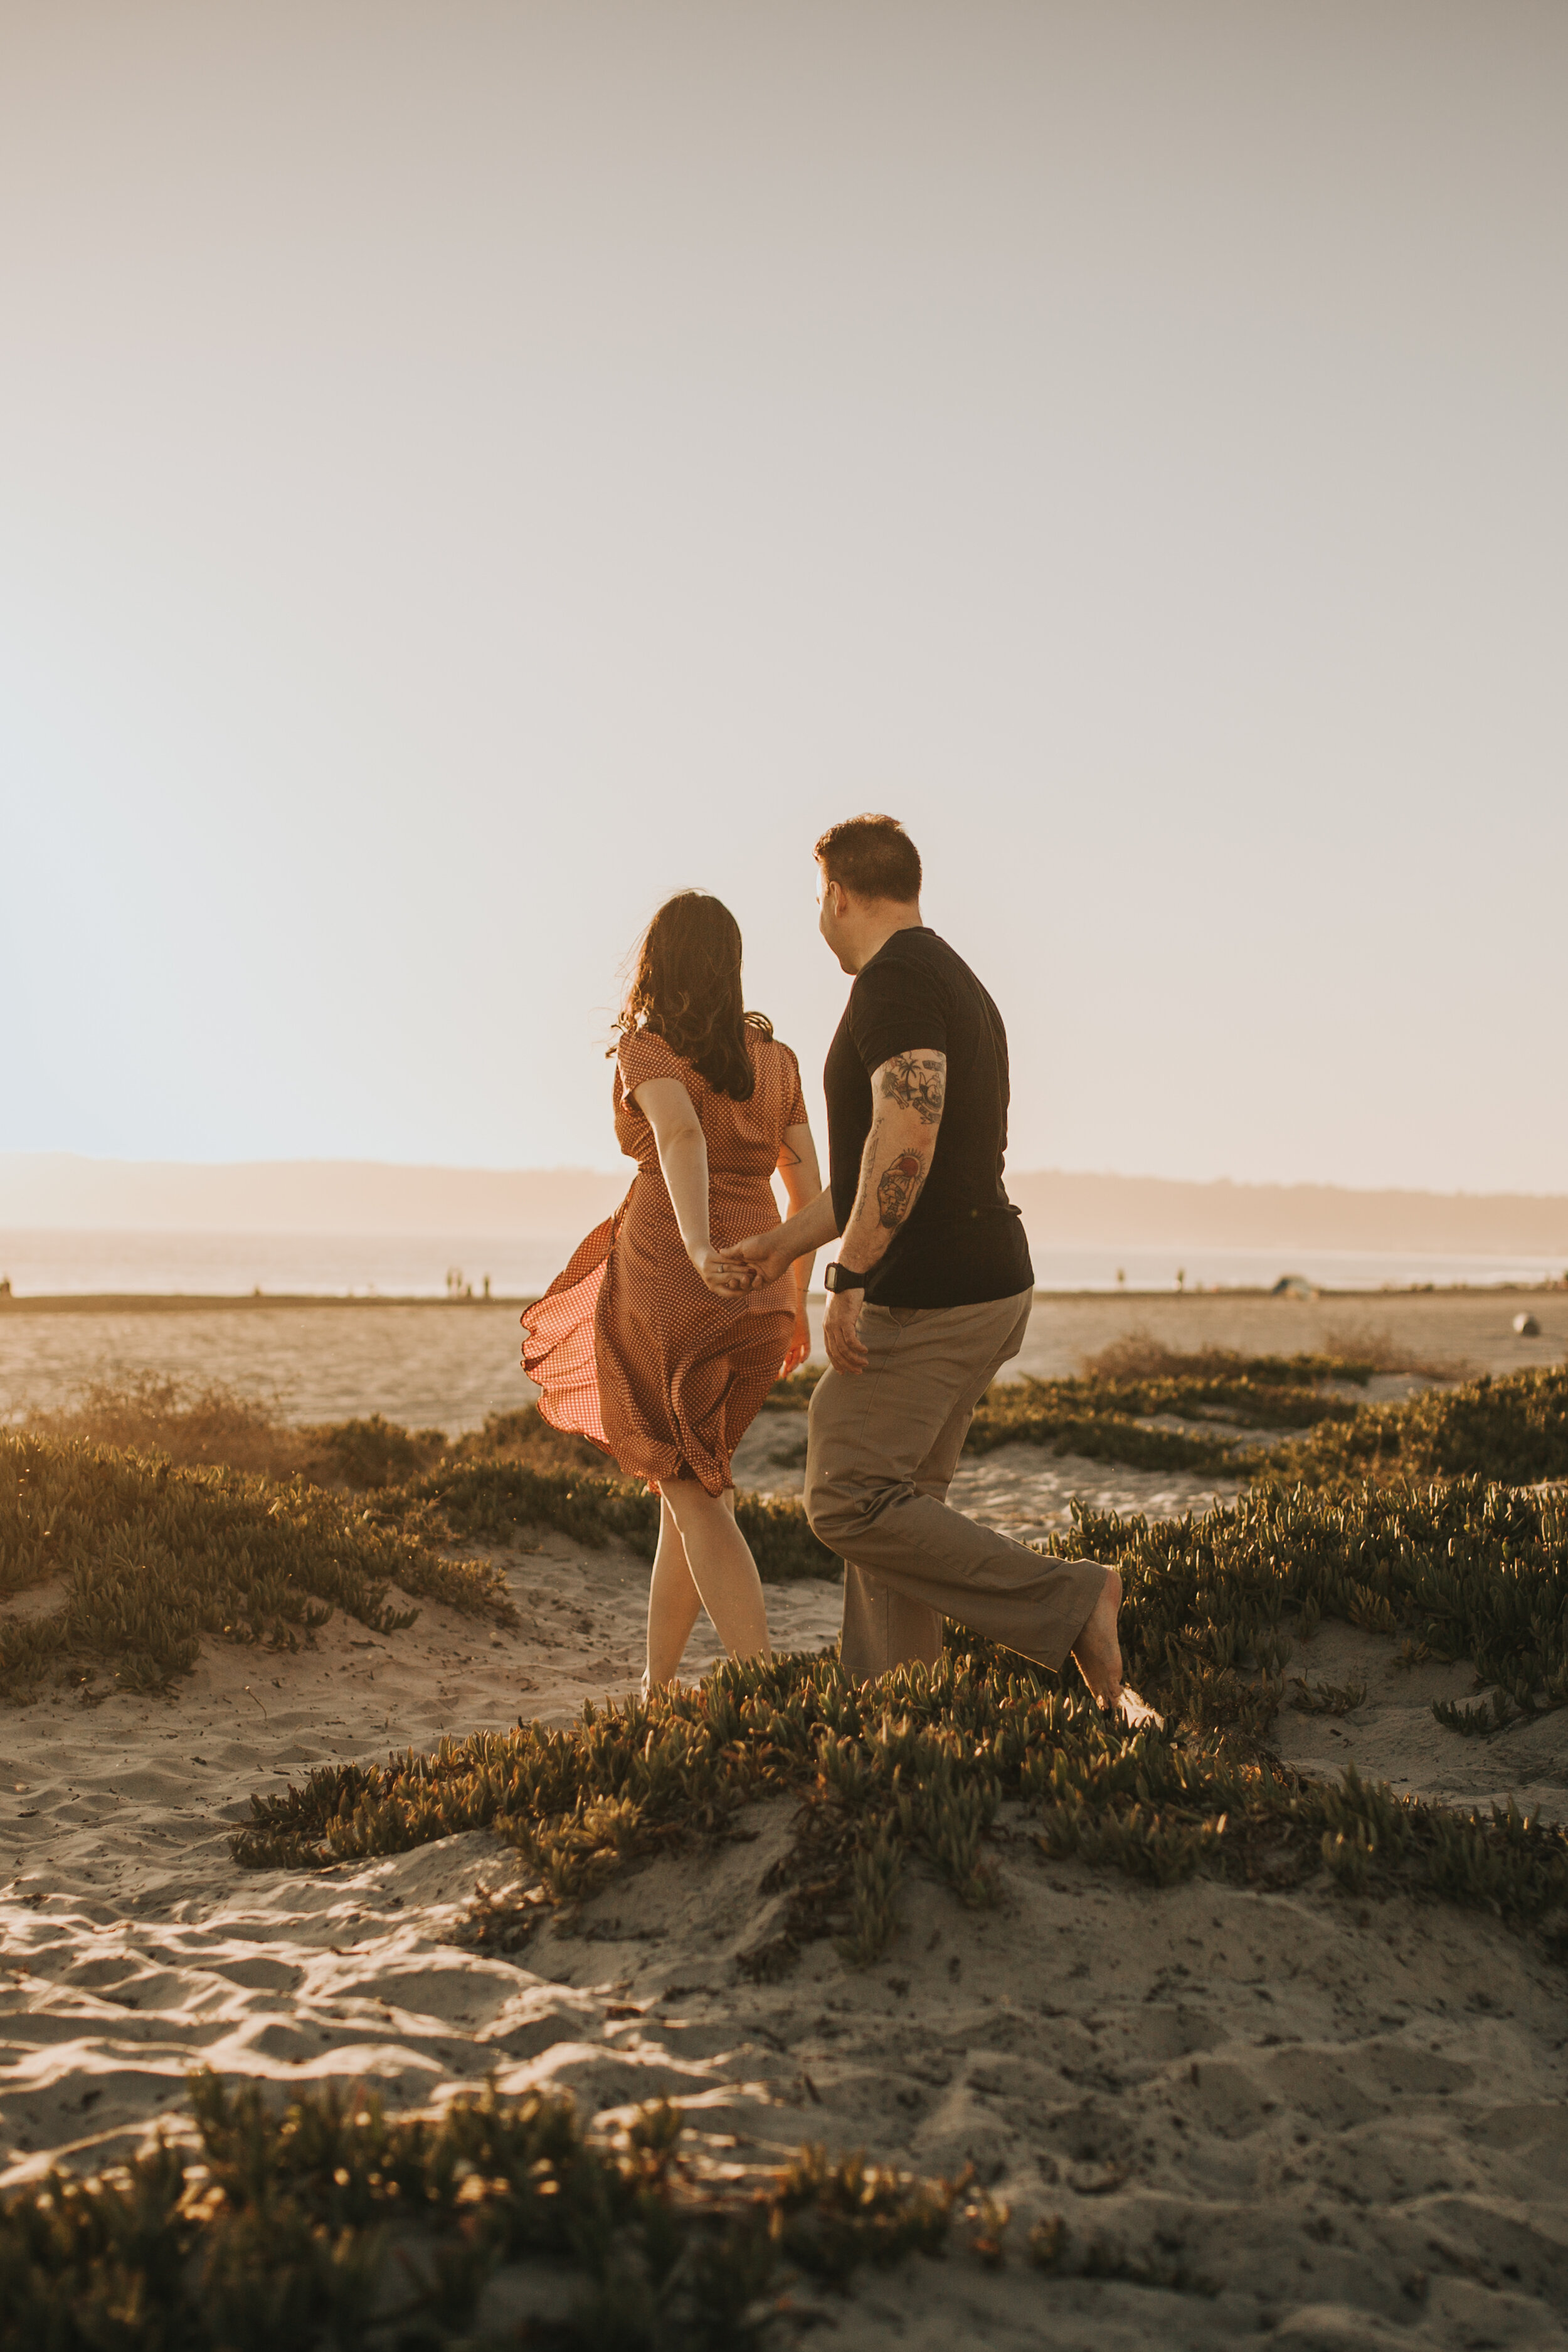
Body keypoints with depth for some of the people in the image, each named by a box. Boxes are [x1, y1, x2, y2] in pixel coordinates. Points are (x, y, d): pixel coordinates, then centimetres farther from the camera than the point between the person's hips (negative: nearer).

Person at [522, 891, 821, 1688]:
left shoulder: (646, 1046, -3)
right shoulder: (775, 1058, 12)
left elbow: (680, 1133, -24)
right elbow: (808, 1189, 13)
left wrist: (699, 1248, -39)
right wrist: (795, 1302, 23)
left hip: (667, 1279, -5)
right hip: (757, 1296, 5)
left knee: (695, 1496, 0)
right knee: (688, 1480, 20)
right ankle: (656, 1688, 26)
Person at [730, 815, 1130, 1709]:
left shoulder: (895, 977, -13)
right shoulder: (960, 987, 19)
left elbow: (905, 1138, -27)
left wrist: (849, 1280, -24)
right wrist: (785, 1241, 31)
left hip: (929, 1297, -10)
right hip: (988, 1286, 10)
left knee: (850, 1502, -6)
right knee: (898, 1501, 13)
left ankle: (1066, 1602, -5)